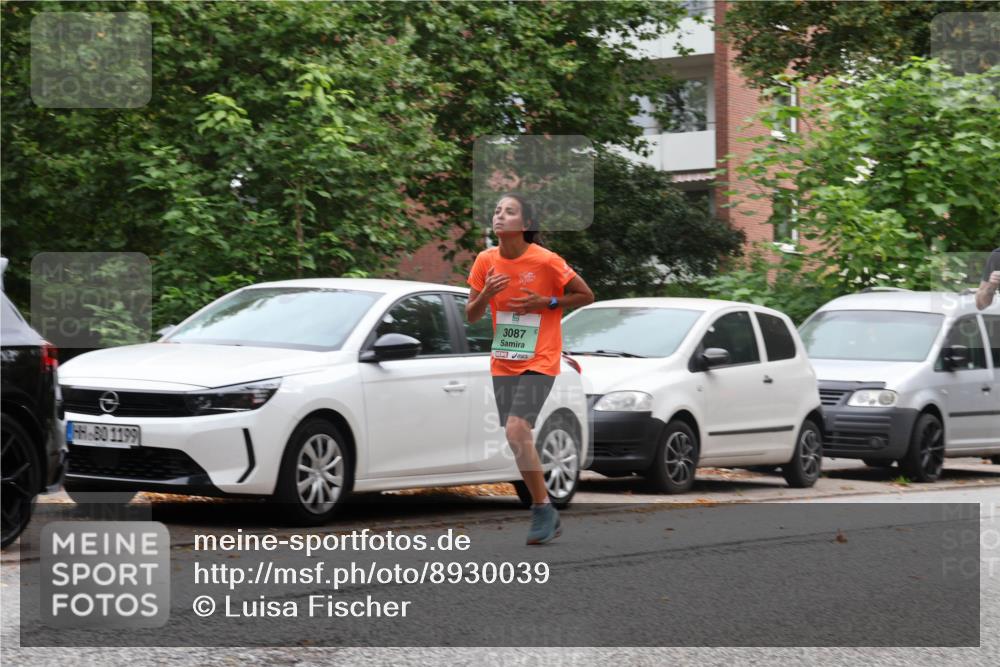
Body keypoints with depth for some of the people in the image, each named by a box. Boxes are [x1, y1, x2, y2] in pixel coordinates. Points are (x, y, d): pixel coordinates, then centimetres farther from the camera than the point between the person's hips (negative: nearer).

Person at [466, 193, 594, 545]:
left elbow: (587, 296, -3)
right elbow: (471, 315, 7)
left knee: (516, 430, -22)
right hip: (503, 364, 6)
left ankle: (543, 508, -9)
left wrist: (546, 302, -15)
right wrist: (486, 294, -14)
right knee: (517, 438, 9)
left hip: (539, 362, -6)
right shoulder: (486, 260, 0)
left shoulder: (546, 261, -13)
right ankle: (545, 514, 23)